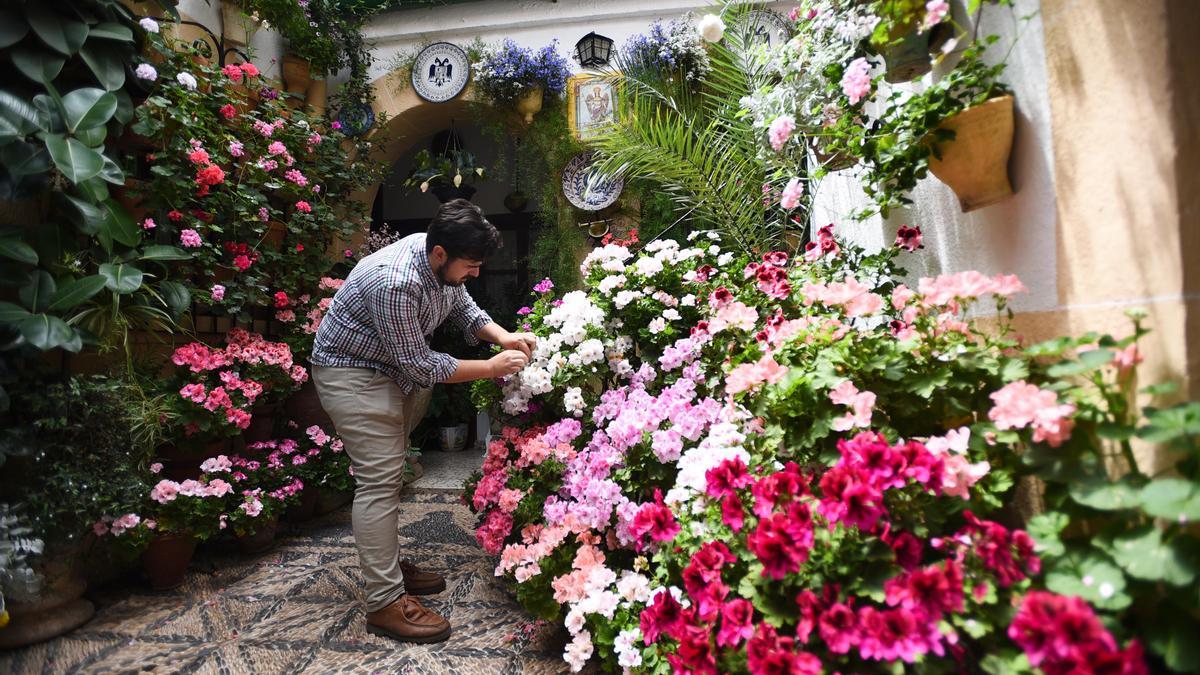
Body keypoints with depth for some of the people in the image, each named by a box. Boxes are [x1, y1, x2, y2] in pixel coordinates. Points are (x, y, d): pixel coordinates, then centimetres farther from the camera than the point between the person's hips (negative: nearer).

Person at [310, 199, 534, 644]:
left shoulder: (442, 262, -9)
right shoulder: (395, 282, -34)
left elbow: (463, 307, 8)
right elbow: (420, 366, -28)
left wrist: (503, 337, -9)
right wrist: (491, 369, -24)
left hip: (393, 369, 9)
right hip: (351, 374, -9)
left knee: (389, 472, 15)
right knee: (380, 481, -10)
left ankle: (386, 565, 30)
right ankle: (385, 604, -1)